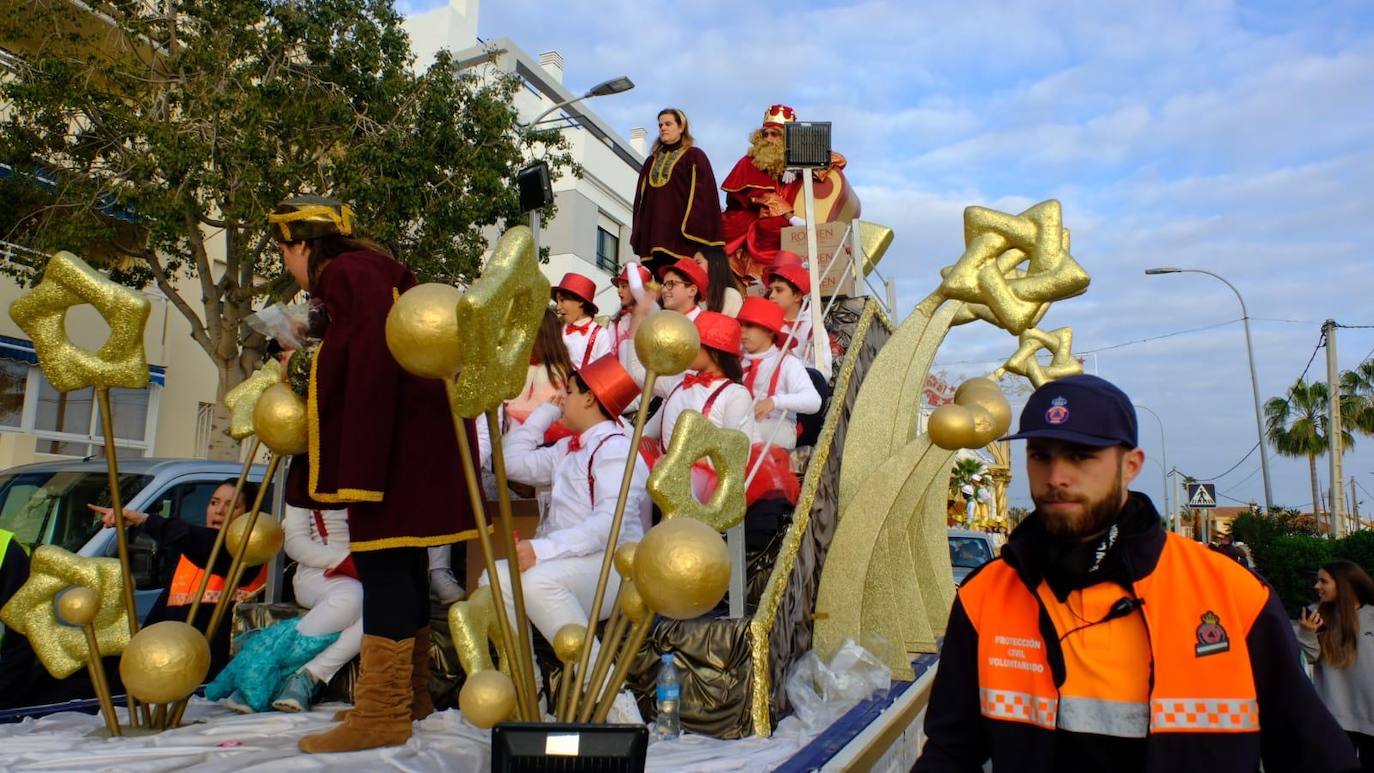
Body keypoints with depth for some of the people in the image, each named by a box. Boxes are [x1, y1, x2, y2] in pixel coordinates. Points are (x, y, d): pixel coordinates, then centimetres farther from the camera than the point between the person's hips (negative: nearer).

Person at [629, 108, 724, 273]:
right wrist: (638, 234, 9)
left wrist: (693, 228, -15)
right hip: (654, 233, 5)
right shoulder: (651, 161, 23)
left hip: (681, 235, -5)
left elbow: (704, 194, -4)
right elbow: (641, 198, 20)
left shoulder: (694, 156, 6)